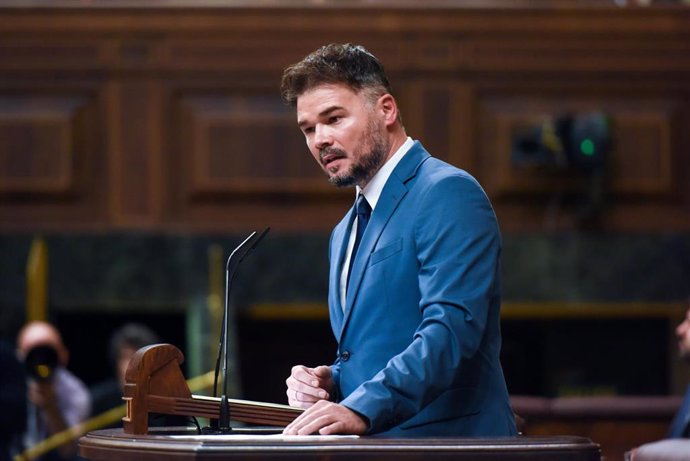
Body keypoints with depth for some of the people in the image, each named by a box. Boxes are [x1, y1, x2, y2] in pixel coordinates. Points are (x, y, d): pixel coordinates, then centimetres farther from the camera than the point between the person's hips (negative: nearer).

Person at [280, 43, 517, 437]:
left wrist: (363, 408, -27)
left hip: (446, 440, -8)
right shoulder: (346, 234, 21)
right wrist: (330, 383, 8)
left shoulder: (448, 194, -5)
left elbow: (452, 327, -18)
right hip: (373, 450, 8)